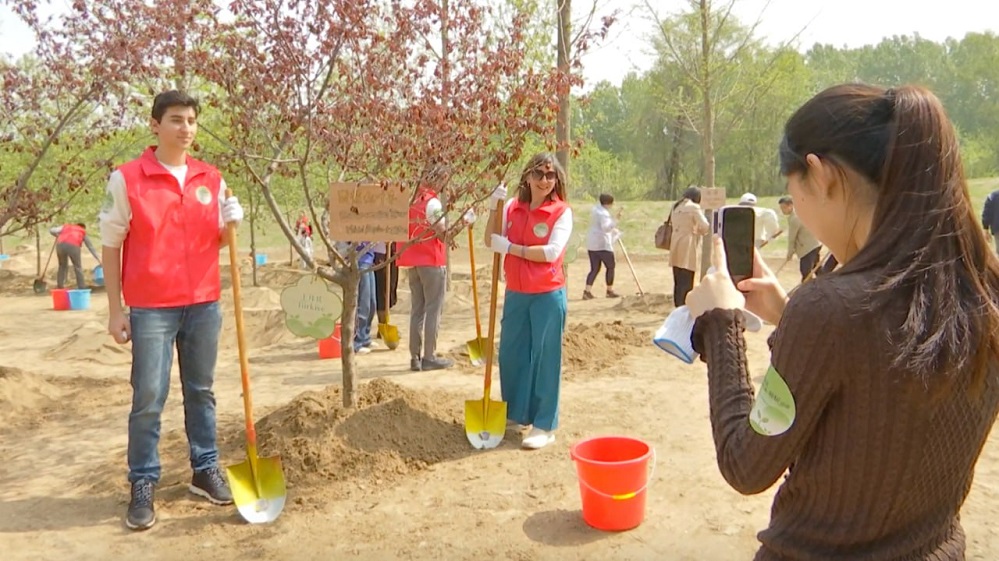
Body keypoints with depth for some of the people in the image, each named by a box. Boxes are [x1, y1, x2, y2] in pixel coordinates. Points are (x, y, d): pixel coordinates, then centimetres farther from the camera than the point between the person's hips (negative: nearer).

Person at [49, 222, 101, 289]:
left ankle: (60, 286, 18)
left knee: (62, 266, 20)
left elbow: (51, 230, 22)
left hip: (60, 244, 2)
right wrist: (99, 259, 37)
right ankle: (82, 288, 9)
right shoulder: (83, 233, 31)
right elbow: (91, 247, 33)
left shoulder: (65, 227, 34)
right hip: (73, 246, -2)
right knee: (77, 267, 11)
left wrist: (58, 236, 43)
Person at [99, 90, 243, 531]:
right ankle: (143, 485, 13)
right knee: (148, 399, 1)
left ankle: (205, 470, 25)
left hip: (204, 303, 4)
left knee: (201, 392, 13)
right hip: (150, 307, -4)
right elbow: (111, 246, -3)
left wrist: (230, 223, -9)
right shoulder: (126, 179, -5)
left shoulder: (211, 179, 7)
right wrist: (116, 310, -6)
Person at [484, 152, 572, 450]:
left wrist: (510, 248, -16)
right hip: (516, 294, 5)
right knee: (511, 355, 14)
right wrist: (494, 208, -11)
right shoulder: (513, 206, 5)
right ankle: (515, 414, 31)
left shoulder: (562, 212, -8)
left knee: (544, 359, 2)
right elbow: (490, 242, 2)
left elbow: (551, 252, -18)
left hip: (548, 296, -5)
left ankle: (544, 426, 12)